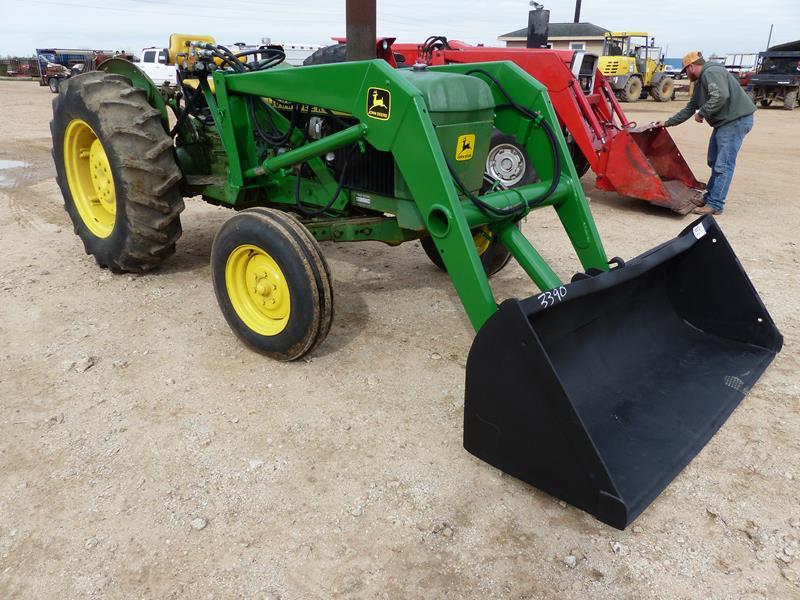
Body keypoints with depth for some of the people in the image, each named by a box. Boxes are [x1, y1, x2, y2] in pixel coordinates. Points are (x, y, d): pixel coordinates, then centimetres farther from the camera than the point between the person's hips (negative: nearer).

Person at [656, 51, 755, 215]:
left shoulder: (711, 72, -15)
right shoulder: (700, 83, 18)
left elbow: (721, 96, -30)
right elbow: (689, 108, 26)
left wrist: (701, 113, -19)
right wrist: (668, 123, 26)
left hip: (736, 120, -11)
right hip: (724, 122, 11)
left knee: (723, 164, -8)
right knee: (714, 161, 17)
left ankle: (715, 205, -5)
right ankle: (709, 197, 29)